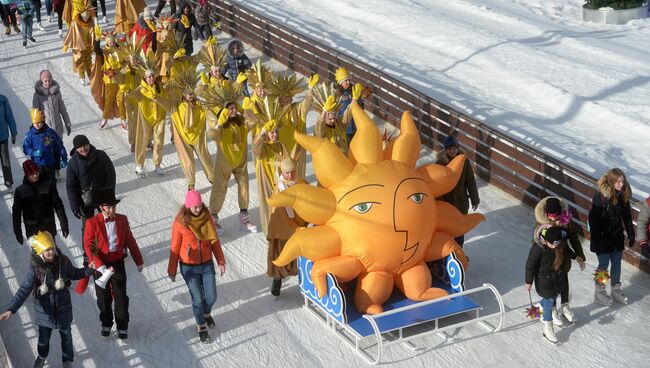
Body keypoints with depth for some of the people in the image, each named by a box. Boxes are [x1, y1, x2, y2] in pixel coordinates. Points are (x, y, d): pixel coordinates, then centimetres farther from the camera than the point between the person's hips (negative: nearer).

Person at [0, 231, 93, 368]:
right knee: (44, 336, 22)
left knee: (66, 335, 20)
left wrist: (88, 270, -13)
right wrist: (11, 309, -33)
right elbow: (24, 289, -25)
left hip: (63, 307, 1)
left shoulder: (63, 261, -19)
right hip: (45, 309, -1)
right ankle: (42, 356, 55)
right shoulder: (35, 268, -24)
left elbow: (73, 274, 2)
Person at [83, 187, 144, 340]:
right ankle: (106, 323, 35)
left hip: (118, 263, 1)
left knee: (121, 297, 7)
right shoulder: (92, 223, -13)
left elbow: (130, 241, 5)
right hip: (100, 265, -1)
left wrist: (139, 261, 10)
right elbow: (88, 246, -17)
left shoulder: (122, 220, -4)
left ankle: (122, 326, 22)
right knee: (104, 298, 14)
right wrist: (99, 265, -29)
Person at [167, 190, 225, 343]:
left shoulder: (207, 218, -6)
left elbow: (215, 241, 4)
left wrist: (221, 261, 5)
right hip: (189, 268, -3)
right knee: (198, 299, 4)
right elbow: (175, 248, -7)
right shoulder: (180, 222, -16)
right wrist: (172, 270, -1)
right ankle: (201, 327, 28)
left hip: (207, 264, 3)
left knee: (211, 297, 6)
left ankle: (206, 314, 41)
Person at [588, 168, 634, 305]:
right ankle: (599, 293, 21)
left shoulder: (623, 196, -2)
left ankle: (616, 290, 32)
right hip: (603, 237, -6)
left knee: (617, 263, 15)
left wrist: (631, 235, 9)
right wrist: (596, 239, -18)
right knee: (603, 264, 5)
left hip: (617, 236, 6)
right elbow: (593, 219, -19)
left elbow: (627, 217, 8)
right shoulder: (601, 196, -21)